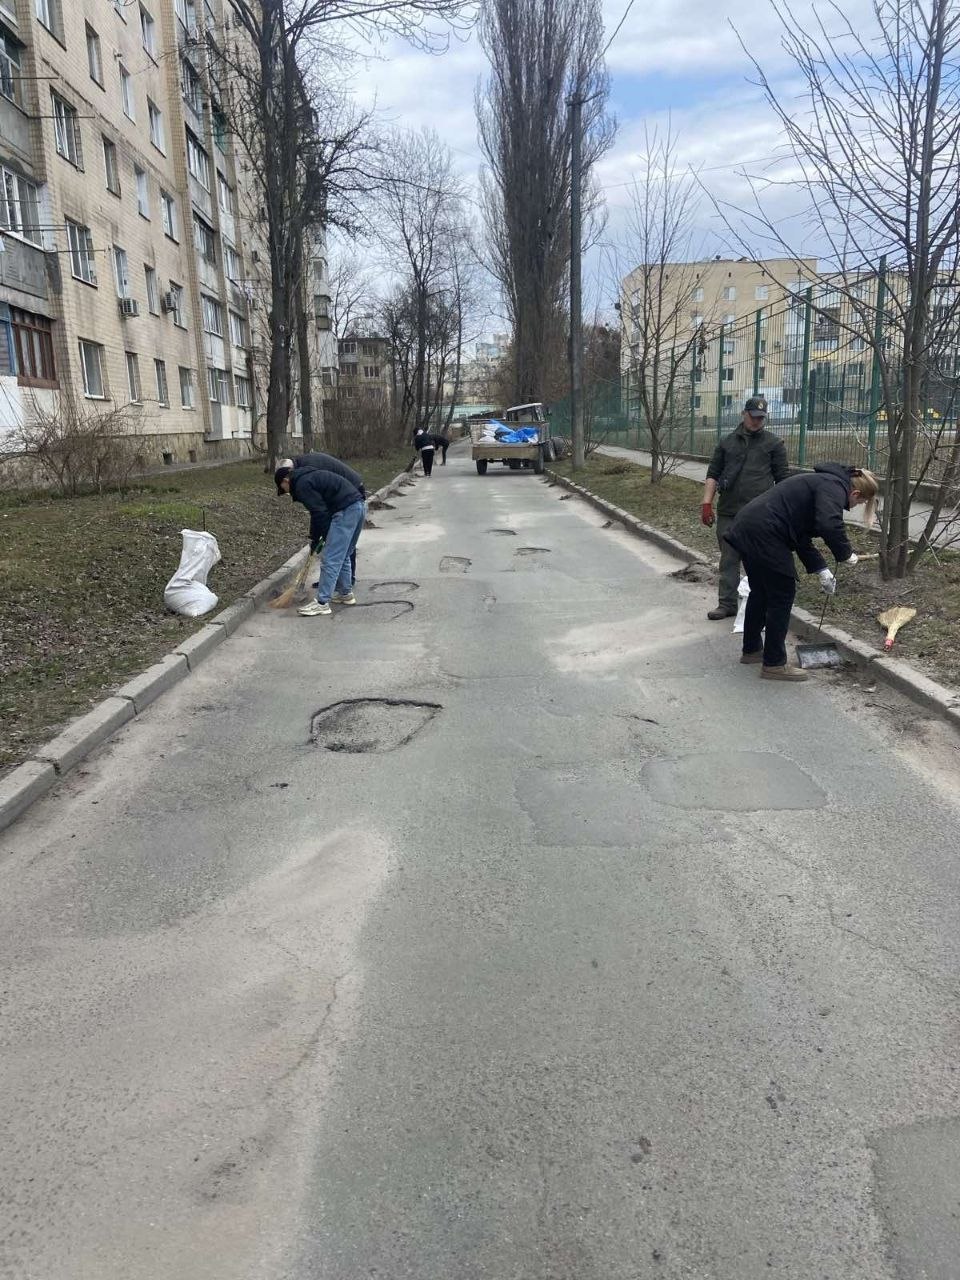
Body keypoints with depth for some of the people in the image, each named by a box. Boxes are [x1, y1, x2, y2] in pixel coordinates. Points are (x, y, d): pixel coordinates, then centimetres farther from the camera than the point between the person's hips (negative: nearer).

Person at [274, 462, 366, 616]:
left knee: (331, 559, -8)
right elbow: (318, 510, 28)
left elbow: (320, 512, -11)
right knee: (343, 555, 22)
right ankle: (346, 593, 31)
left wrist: (316, 538, 2)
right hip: (359, 505, 10)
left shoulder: (302, 485, -5)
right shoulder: (310, 477, 26)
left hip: (346, 511, -10)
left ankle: (322, 603, -7)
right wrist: (314, 537, 26)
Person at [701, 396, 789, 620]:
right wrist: (707, 503, 1)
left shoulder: (773, 443, 6)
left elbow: (782, 478, 4)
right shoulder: (727, 443, 13)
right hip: (728, 512, 3)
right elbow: (713, 475, 12)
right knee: (728, 560, 6)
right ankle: (727, 604, 13)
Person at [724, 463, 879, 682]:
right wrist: (846, 554, -9)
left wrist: (821, 570, 19)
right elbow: (829, 525, -26)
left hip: (746, 528, 10)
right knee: (782, 595, 1)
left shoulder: (822, 481, 24)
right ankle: (774, 664, 9)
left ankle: (751, 649, 38)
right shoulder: (835, 486, -7)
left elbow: (801, 535, 24)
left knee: (760, 592, 23)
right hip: (764, 535, -10)